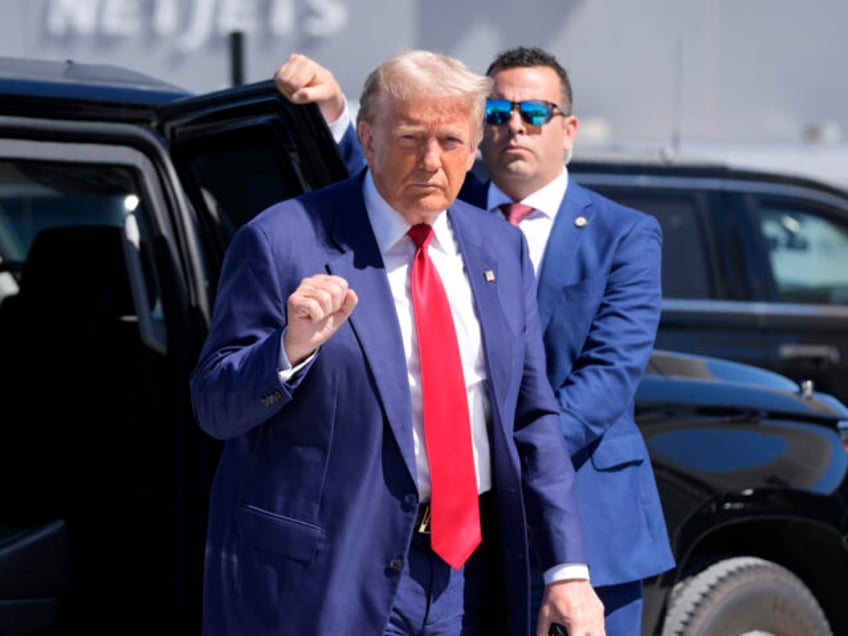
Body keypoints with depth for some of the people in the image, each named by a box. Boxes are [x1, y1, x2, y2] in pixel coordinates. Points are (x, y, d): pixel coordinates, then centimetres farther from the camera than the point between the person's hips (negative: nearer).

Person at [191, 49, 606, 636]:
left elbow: (533, 418, 11)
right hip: (328, 575, -4)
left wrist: (568, 569, 4)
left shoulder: (500, 248, 10)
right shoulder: (283, 243, -7)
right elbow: (215, 408, -6)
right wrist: (292, 347, -25)